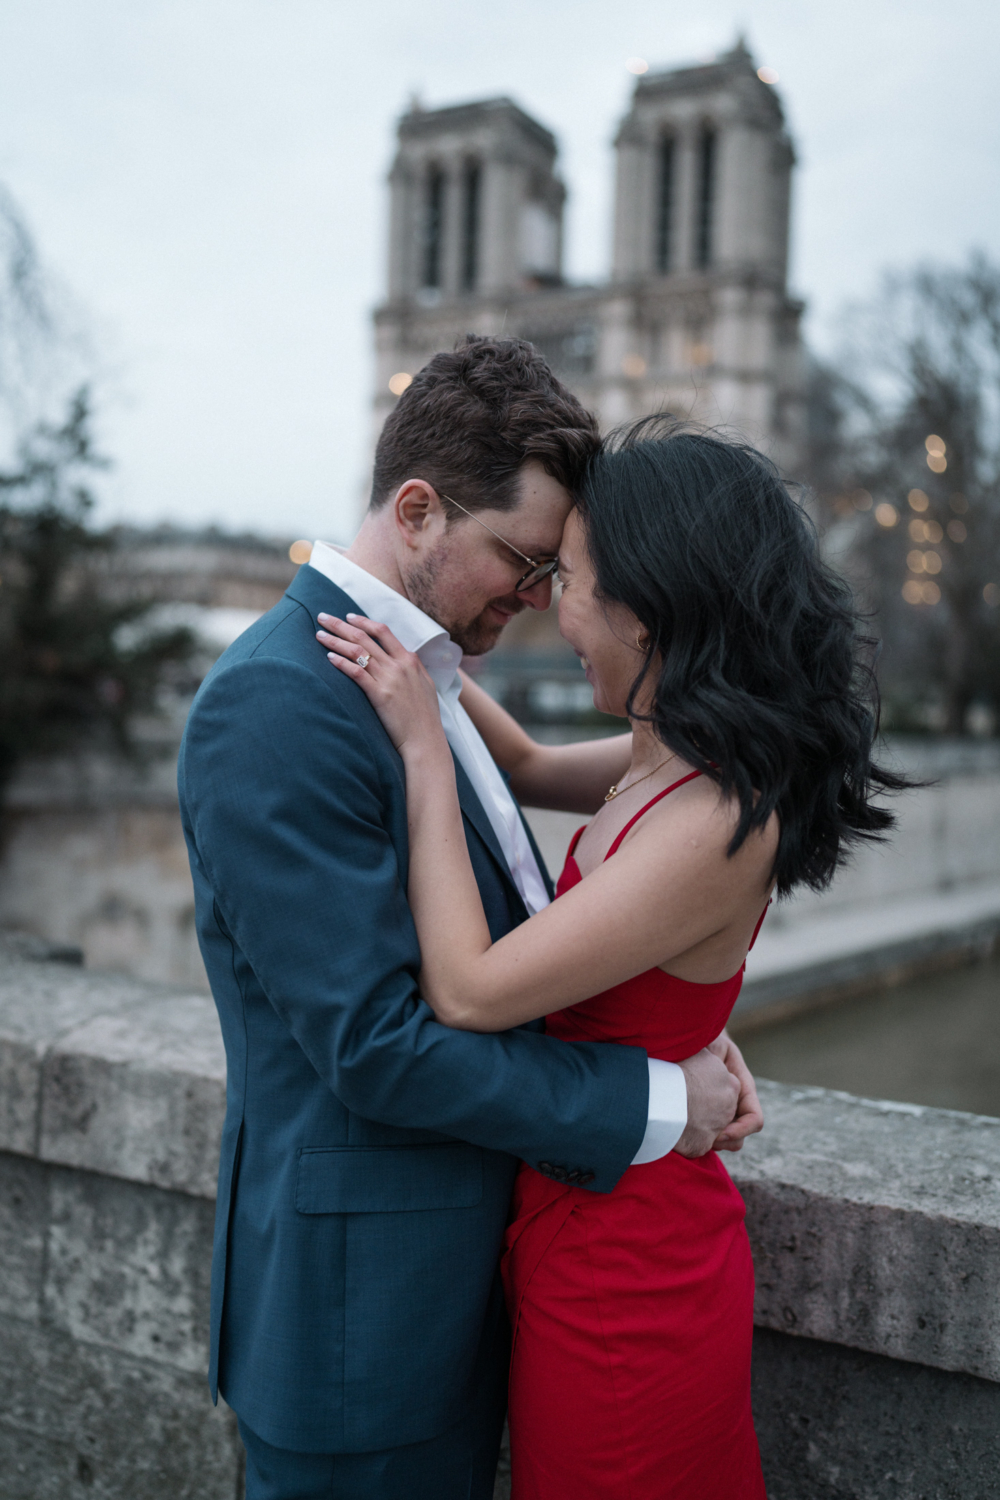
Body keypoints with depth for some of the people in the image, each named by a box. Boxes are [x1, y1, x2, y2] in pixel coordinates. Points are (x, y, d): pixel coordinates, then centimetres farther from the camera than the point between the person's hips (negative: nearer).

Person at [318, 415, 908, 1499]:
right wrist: (412, 645, 9)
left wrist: (422, 747, -21)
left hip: (616, 1286, -8)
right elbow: (532, 769, 18)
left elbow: (467, 993, -27)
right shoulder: (673, 769, -2)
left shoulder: (712, 827, -30)